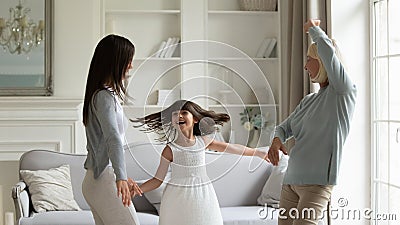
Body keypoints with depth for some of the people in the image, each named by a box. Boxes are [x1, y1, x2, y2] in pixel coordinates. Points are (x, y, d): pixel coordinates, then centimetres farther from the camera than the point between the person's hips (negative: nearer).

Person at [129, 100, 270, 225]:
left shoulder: (203, 141, 3)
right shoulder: (170, 150, -7)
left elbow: (231, 148, 13)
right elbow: (157, 180, -4)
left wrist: (259, 153, 21)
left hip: (203, 197, 3)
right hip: (178, 199, -3)